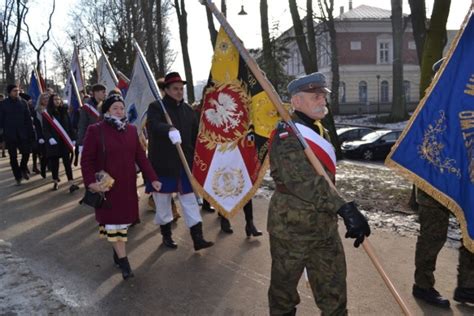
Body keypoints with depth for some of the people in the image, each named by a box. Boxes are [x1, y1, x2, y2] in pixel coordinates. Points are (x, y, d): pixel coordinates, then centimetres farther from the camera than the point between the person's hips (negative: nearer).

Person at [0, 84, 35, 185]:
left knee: (26, 152, -5)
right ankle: (18, 176, 17)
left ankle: (23, 169, 24)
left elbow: (28, 119, 2)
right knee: (13, 157, 5)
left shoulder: (23, 102, 2)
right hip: (9, 134, 0)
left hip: (22, 134, 1)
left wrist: (31, 133, -3)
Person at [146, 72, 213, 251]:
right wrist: (169, 130, -49)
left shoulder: (188, 110, 9)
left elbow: (195, 136, 13)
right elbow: (153, 125, -30)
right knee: (163, 201, 10)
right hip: (162, 164, -4)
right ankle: (166, 235, 28)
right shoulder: (156, 107, -7)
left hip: (185, 163, 4)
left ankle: (197, 237, 6)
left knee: (189, 200, 3)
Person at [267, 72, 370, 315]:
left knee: (333, 290, 14)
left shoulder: (320, 131, 10)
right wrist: (345, 209, -44)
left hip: (325, 225, 8)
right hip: (291, 227, -8)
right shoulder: (286, 135, -19)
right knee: (284, 287, 12)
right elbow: (304, 180, -35)